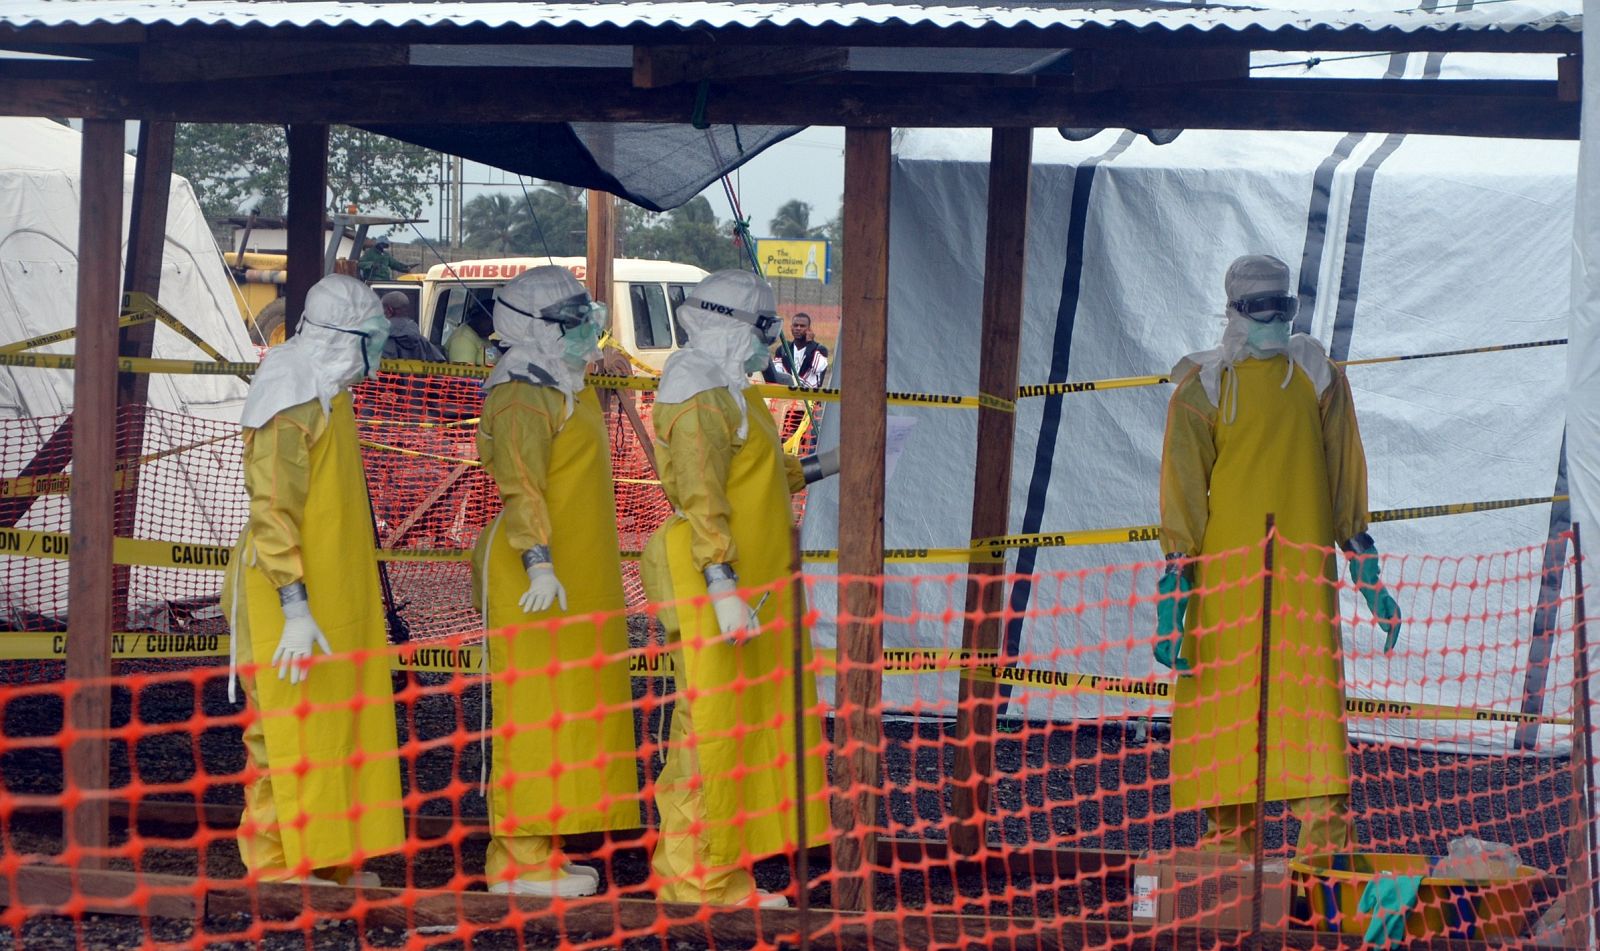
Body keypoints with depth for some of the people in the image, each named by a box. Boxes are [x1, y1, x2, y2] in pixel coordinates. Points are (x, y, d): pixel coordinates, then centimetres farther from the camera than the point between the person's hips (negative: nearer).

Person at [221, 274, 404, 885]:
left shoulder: (327, 397, 14)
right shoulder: (292, 404, -17)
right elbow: (273, 512, -23)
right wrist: (295, 609, -27)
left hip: (334, 594, 10)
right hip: (289, 596, -10)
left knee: (336, 718, 12)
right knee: (288, 726, -5)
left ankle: (328, 859, 18)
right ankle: (279, 869, -1)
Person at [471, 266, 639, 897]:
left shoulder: (565, 392, 18)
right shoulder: (522, 399, -13)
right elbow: (521, 487, -25)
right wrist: (539, 561, -35)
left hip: (577, 576, 10)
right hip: (540, 578, -10)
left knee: (566, 708, 11)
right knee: (534, 707, -9)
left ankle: (539, 849, 17)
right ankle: (518, 858, -7)